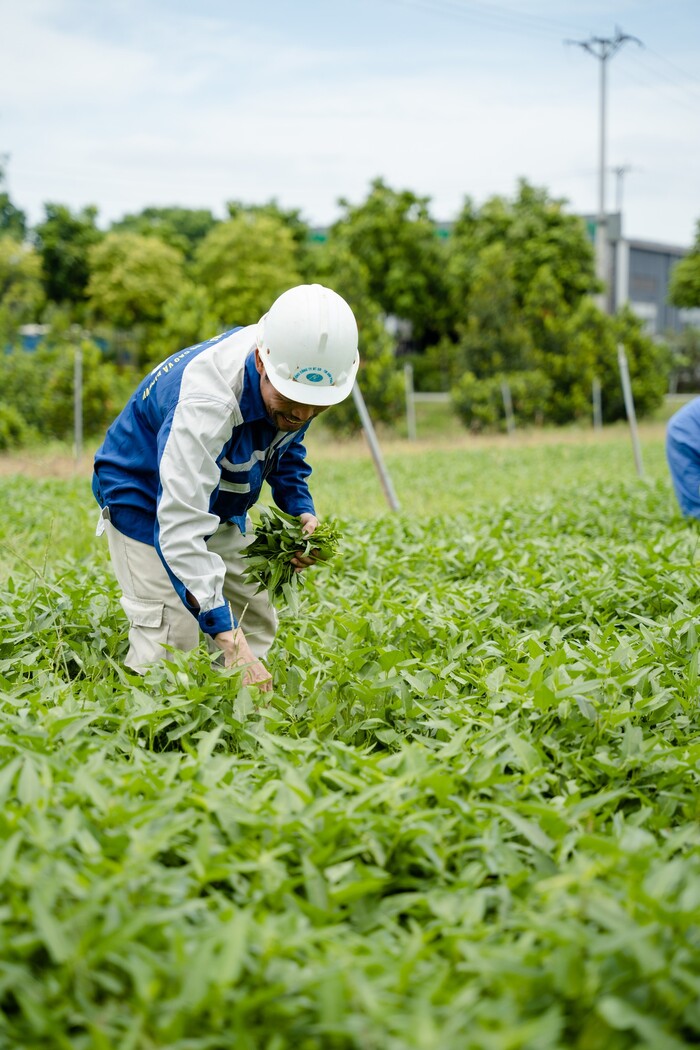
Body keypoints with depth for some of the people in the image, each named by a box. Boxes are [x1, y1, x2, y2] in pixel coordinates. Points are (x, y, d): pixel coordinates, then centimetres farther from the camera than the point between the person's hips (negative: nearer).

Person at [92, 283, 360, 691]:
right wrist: (229, 640, -53)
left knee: (258, 625, 7)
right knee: (170, 641, -16)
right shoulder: (207, 402, -42)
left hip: (221, 503, 7)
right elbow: (180, 528, -47)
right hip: (146, 498, -7)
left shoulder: (299, 380, -18)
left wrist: (302, 508, -13)